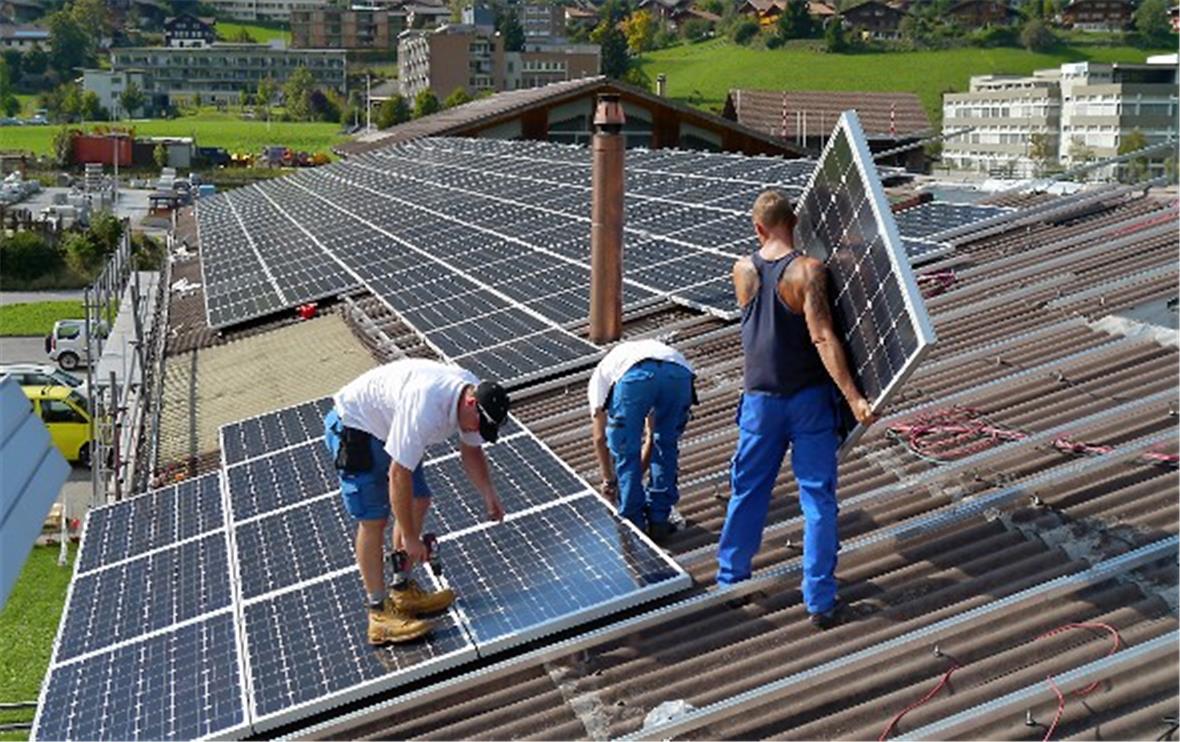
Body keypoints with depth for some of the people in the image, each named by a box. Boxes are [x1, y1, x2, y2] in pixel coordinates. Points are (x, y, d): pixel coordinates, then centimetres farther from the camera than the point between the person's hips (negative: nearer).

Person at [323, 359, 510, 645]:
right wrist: (410, 538, -25)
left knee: (418, 502, 9)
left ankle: (402, 591, 21)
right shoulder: (425, 409, -39)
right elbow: (398, 475, -34)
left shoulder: (476, 396, -12)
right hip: (354, 427, -9)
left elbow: (471, 450, 6)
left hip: (388, 427, 9)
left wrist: (489, 494, -9)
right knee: (373, 520, -10)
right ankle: (380, 614, -5)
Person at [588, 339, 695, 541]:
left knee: (625, 453, 18)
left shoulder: (601, 374, 38)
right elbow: (651, 435, 45)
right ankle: (658, 521, 31)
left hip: (635, 375, -3)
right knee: (666, 446, 26)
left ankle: (633, 525, 25)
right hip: (680, 372, 4)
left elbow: (600, 438, 35)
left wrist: (609, 479, 48)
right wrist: (638, 473, 55)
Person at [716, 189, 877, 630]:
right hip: (809, 397, -4)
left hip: (760, 399, 4)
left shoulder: (742, 272, -1)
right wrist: (853, 398, -25)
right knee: (817, 497, 3)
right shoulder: (808, 271, -15)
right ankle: (820, 602, 4)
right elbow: (822, 338, -24)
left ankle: (730, 576, 31)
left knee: (748, 490, 18)